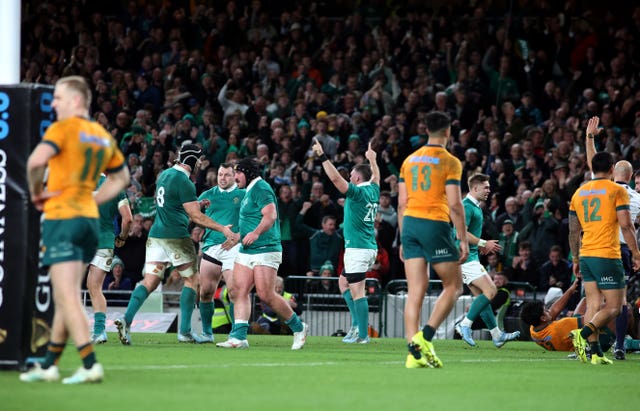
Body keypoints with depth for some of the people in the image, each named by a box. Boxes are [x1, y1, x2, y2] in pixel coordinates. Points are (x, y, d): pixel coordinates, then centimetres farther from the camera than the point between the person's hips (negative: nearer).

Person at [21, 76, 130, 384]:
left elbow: (36, 161, -25)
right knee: (64, 298, 14)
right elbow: (121, 177, 24)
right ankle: (48, 365, 20)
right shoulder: (103, 136, 14)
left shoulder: (64, 128, -9)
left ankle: (90, 365, -18)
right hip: (89, 217, 8)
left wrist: (36, 193, -9)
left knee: (68, 297, -9)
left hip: (62, 217, -8)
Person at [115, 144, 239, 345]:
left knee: (150, 281, 1)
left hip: (155, 235, 7)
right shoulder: (184, 183, -13)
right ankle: (185, 331, 4)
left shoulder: (164, 174, 13)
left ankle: (126, 319, -19)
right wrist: (222, 229, -14)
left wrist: (194, 204, 29)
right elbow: (196, 217, -15)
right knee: (191, 279, 7)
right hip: (176, 236, -7)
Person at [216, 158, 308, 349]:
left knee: (266, 295, -11)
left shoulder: (261, 188, -11)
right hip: (247, 251, 10)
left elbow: (271, 215, -25)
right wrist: (237, 236, 40)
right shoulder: (250, 191, 20)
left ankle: (298, 327, 6)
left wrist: (256, 233, -38)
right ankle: (239, 337, -6)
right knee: (239, 291, -2)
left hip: (265, 249, -10)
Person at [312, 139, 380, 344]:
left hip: (357, 249, -9)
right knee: (344, 282, 20)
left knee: (357, 290, -8)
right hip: (370, 248, 9)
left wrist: (322, 156, -17)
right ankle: (358, 323, 13)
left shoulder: (358, 192, -12)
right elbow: (376, 176, 33)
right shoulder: (374, 191, 10)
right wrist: (372, 159, 47)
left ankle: (362, 333, -10)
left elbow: (335, 178, -21)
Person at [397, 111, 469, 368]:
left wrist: (403, 239, 20)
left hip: (410, 223, 5)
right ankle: (425, 336, -8)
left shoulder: (410, 160, 13)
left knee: (416, 289, 3)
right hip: (435, 225, -5)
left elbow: (401, 203, 14)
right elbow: (455, 205, -9)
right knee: (453, 285, 7)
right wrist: (463, 240, -4)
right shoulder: (450, 162, -4)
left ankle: (414, 351, -5)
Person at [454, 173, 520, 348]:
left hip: (471, 256, 11)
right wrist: (483, 243, -17)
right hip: (466, 257, -11)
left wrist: (481, 245, 15)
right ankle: (465, 325, -13)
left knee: (482, 295, 10)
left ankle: (497, 335, 13)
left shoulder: (475, 207, 19)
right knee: (490, 291, -14)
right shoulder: (467, 206, -14)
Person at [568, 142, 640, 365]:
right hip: (607, 255, -6)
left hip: (586, 255, 6)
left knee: (593, 304, 7)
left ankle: (595, 352, 0)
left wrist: (576, 260, 22)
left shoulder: (579, 193, 13)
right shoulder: (617, 190, -4)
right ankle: (583, 333, -25)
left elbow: (573, 231, 15)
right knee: (613, 306, -4)